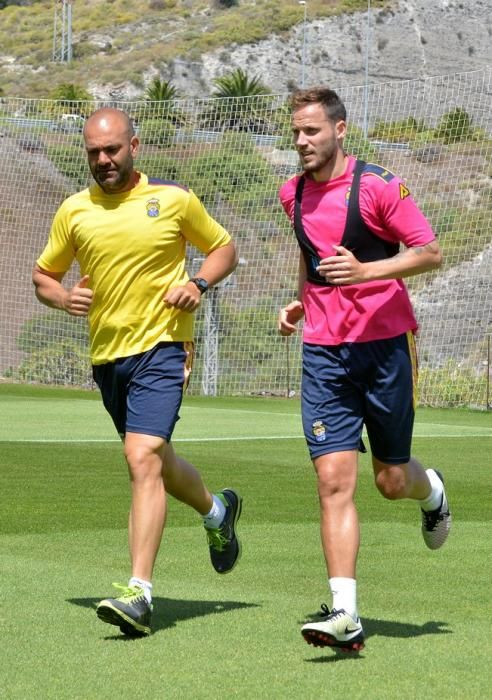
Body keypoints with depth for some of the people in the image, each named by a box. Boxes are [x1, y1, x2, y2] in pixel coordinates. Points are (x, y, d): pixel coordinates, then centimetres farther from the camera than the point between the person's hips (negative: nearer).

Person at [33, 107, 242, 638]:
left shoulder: (174, 200, -1)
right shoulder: (74, 211, 6)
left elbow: (223, 247, 12)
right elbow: (42, 275, 16)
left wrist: (199, 283, -8)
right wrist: (63, 297, -6)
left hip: (161, 347, -5)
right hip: (106, 355, 5)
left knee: (144, 460, -20)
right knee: (155, 461, 18)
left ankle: (139, 593, -25)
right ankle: (216, 510, 50)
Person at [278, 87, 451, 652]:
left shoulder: (377, 185, -9)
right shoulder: (294, 195, 9)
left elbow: (430, 252, -8)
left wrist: (366, 271, -22)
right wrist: (301, 301, 11)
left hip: (384, 344, -3)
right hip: (323, 352, 4)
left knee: (391, 480, 5)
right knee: (333, 480, -11)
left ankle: (431, 491, 45)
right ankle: (344, 615, -15)